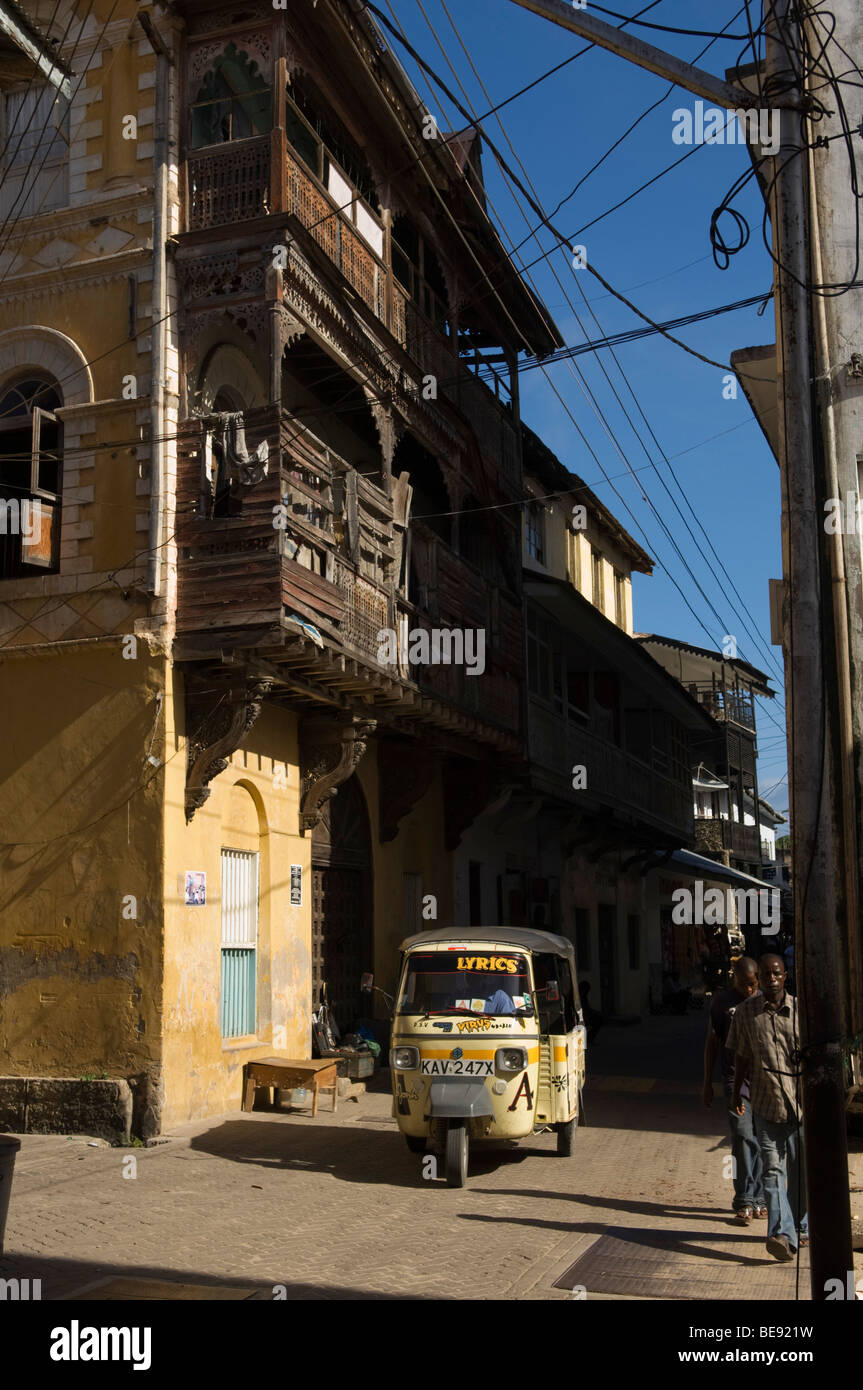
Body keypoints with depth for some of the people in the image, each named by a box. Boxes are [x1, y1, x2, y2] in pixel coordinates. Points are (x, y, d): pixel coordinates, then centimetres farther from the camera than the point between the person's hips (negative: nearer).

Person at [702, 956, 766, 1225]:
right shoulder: (721, 1001, 3)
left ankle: (758, 1198, 15)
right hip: (736, 1078, -2)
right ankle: (744, 1202, -5)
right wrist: (707, 1083, 8)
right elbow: (712, 1042, 8)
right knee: (743, 1136, -10)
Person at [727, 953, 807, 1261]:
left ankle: (801, 1228, 27)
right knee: (773, 1169, -7)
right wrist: (736, 1093, 14)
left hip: (801, 1099, 0)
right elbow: (742, 1056, 10)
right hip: (766, 1102, 0)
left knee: (801, 1169, 9)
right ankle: (783, 1235, -12)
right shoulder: (745, 1012, 0)